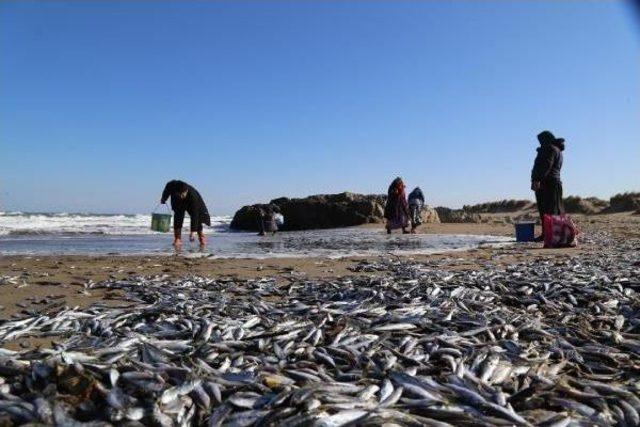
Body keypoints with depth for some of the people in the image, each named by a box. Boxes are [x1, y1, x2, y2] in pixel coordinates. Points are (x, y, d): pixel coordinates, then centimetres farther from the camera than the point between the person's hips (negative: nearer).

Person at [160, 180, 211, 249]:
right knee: (178, 218, -15)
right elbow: (167, 189, -8)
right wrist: (163, 198, 7)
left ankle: (202, 241, 4)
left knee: (197, 219, -12)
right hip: (178, 203, 3)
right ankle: (177, 241, -9)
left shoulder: (193, 196, -43)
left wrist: (193, 232, -41)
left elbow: (194, 215, -41)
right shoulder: (172, 185, -37)